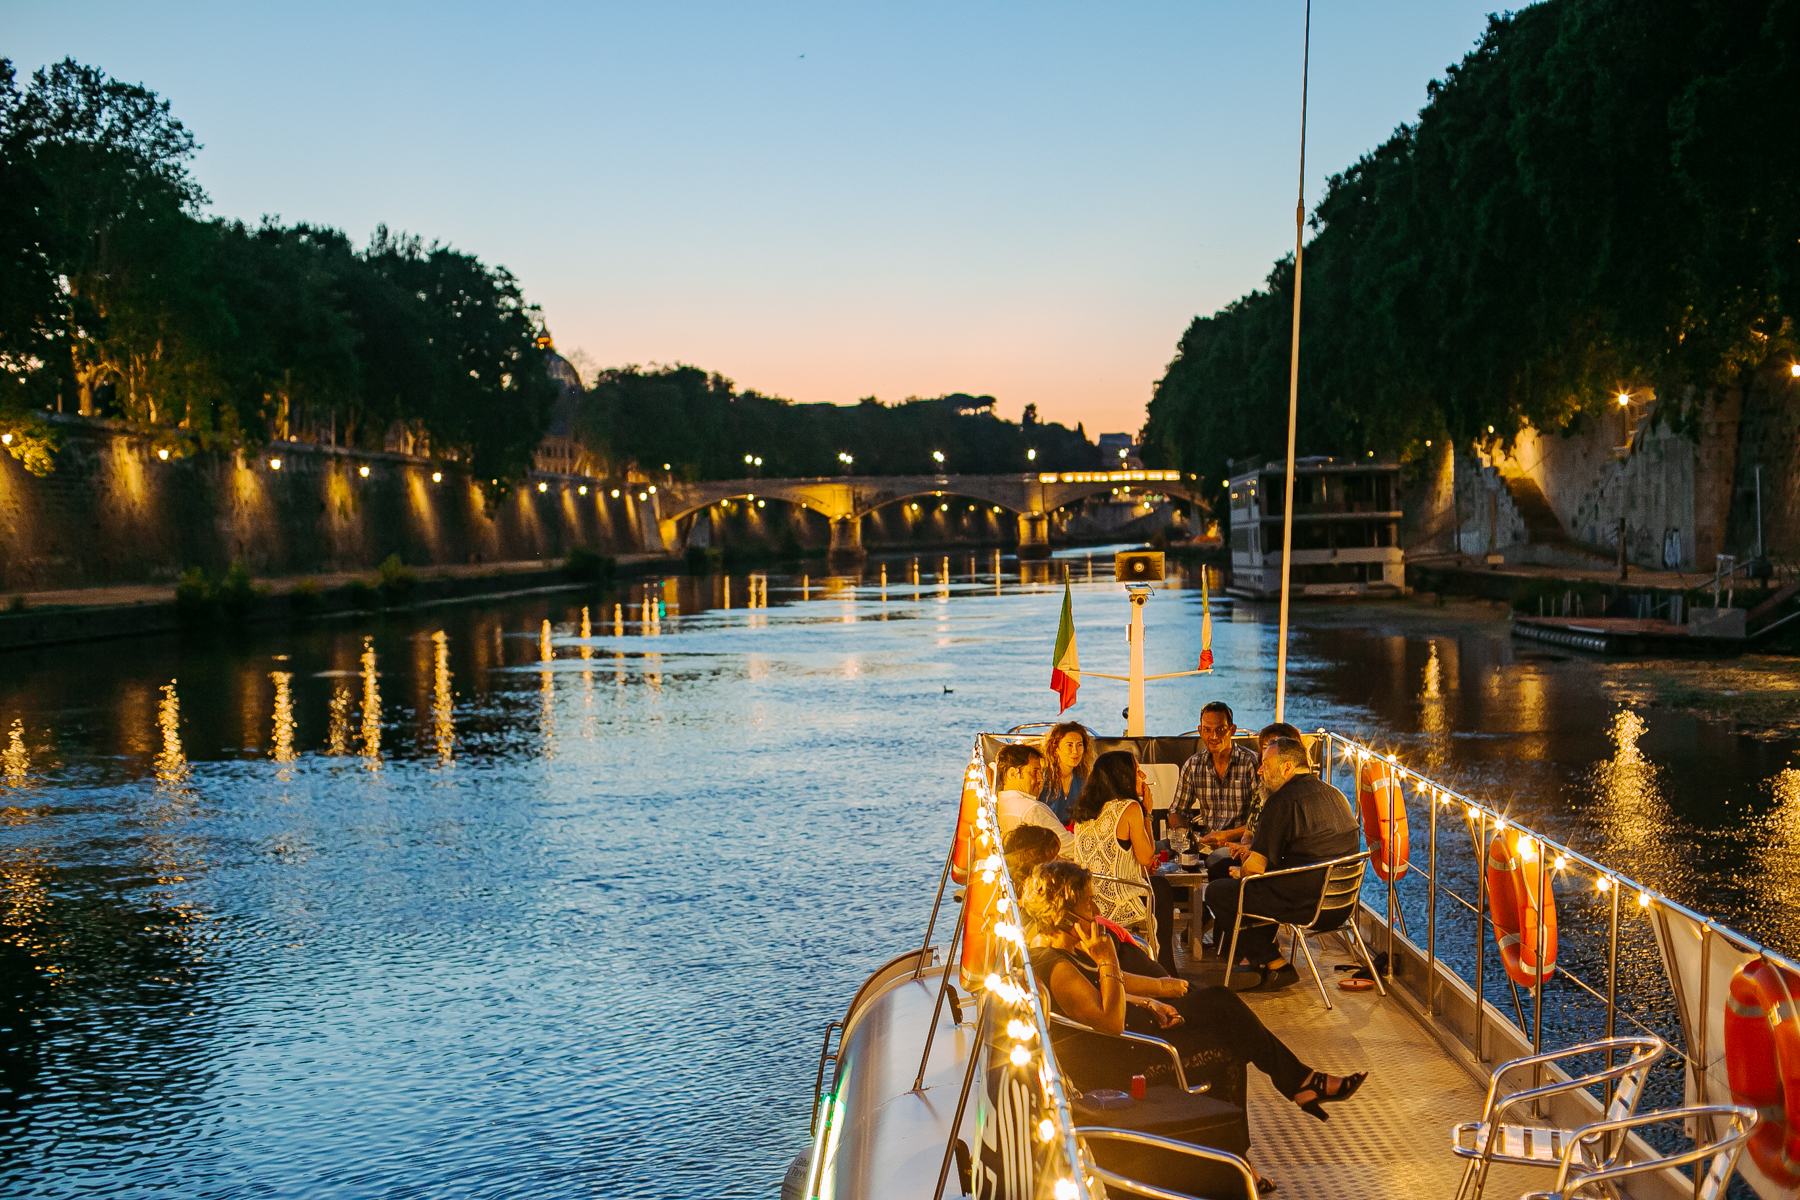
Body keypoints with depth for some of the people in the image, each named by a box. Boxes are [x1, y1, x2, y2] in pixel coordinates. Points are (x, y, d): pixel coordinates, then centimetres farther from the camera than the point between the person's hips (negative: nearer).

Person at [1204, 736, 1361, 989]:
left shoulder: (1284, 801, -16)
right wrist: (1253, 851, 24)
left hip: (1305, 906, -9)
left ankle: (1274, 965, 9)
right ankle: (1258, 959, 32)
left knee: (1217, 893, 6)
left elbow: (1255, 867, -17)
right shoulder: (1335, 795, 12)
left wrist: (1241, 871, 8)